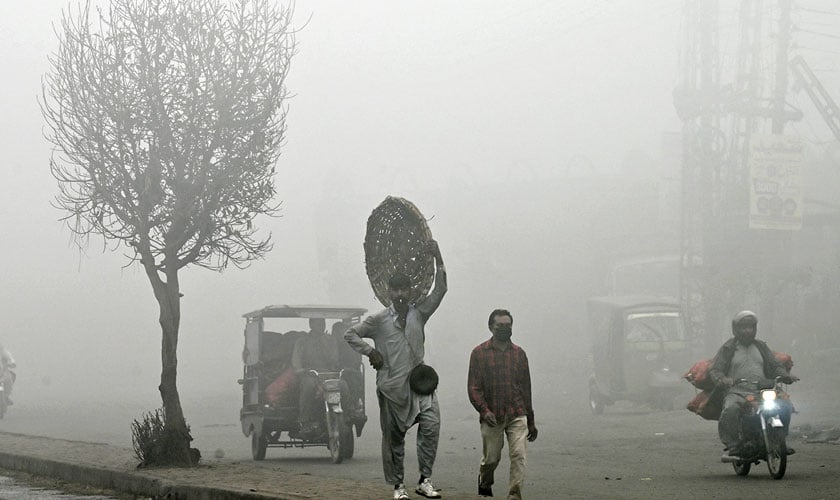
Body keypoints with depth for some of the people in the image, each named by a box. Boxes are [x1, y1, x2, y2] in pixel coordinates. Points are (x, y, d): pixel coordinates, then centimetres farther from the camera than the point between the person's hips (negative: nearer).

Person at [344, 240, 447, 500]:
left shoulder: (419, 312, 7)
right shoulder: (380, 320, 1)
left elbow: (440, 290, -1)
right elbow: (350, 334, 8)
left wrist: (438, 259, -10)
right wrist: (370, 351, -3)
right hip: (391, 386, -1)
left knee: (431, 424, -17)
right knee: (393, 437, 3)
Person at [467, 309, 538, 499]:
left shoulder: (519, 353, 10)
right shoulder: (479, 353, 1)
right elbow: (473, 387, -2)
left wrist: (531, 421, 17)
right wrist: (484, 410, -18)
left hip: (517, 415, 2)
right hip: (492, 417, -2)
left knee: (519, 455, -13)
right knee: (491, 458, 8)